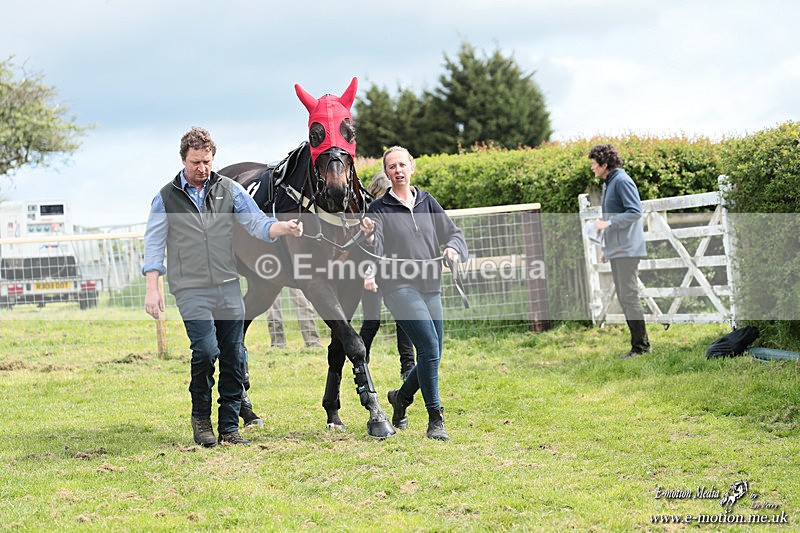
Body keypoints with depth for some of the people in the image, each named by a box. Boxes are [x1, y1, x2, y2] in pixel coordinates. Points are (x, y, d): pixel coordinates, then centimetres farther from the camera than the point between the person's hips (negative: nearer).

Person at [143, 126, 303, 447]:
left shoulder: (229, 189, 9)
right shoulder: (166, 198, 5)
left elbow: (258, 223, 5)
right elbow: (154, 245, 5)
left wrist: (284, 228, -17)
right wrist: (152, 289, -4)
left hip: (229, 288, 3)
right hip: (191, 291, -3)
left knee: (234, 358, 1)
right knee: (206, 349, -19)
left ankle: (229, 427, 12)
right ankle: (200, 417, 2)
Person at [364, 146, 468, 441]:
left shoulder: (427, 202, 14)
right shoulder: (379, 209, 2)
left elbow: (453, 232, 13)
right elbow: (375, 248, -11)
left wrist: (453, 247, -10)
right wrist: (368, 238, -34)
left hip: (430, 286, 5)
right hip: (398, 286, -5)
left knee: (432, 357, 8)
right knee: (429, 346, -21)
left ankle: (401, 396, 36)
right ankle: (435, 419, -12)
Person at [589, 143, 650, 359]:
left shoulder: (622, 181, -12)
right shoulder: (608, 183, 18)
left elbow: (635, 212, -19)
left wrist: (608, 223, -21)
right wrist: (606, 248, 23)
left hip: (627, 250, -10)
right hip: (616, 250, 10)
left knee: (629, 296, -10)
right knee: (623, 298, 10)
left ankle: (640, 345, -8)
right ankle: (639, 343, 14)